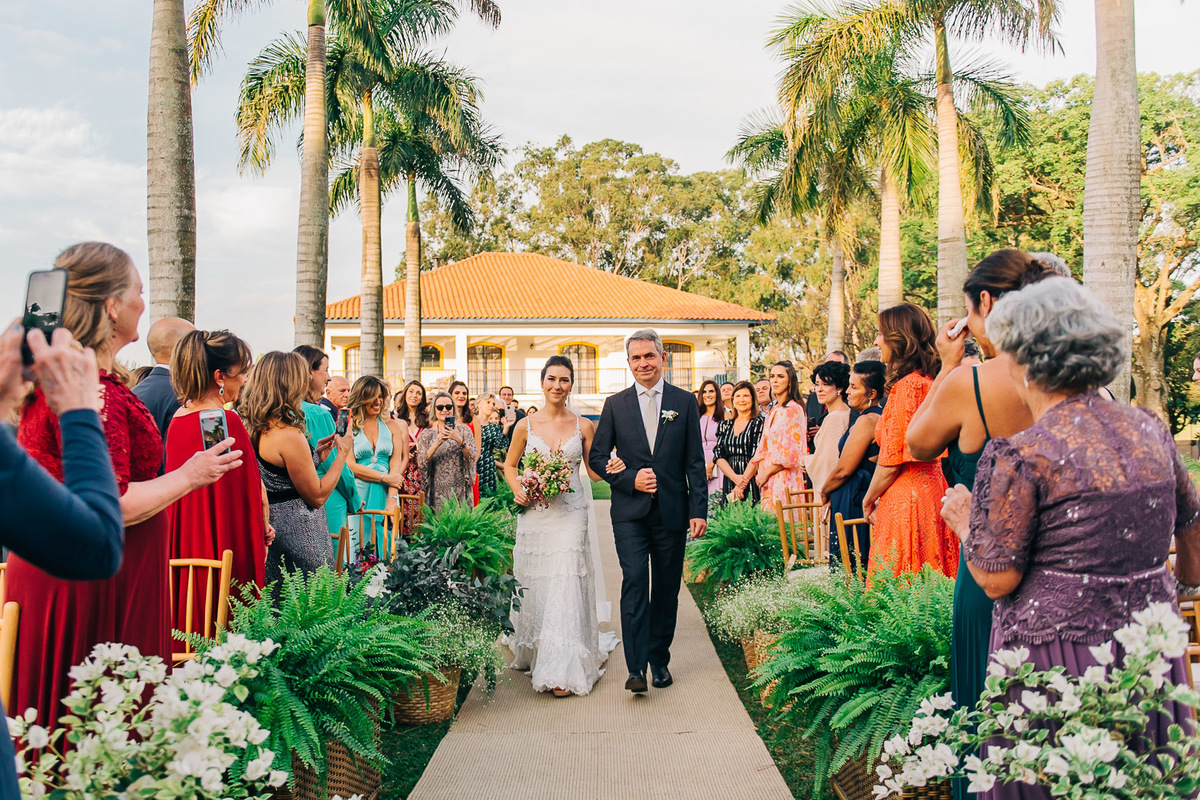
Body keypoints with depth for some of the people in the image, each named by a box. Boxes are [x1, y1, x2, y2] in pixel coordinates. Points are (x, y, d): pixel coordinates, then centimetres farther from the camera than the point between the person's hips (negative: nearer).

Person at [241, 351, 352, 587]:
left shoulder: (254, 429, 5)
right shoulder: (289, 436, -20)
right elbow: (317, 496, -13)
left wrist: (316, 455, 16)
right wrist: (342, 453, -5)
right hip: (297, 535, -9)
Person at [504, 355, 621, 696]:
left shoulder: (583, 426, 3)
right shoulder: (526, 426, 3)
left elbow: (594, 472, 6)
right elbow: (510, 465, 14)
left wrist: (614, 468, -15)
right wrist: (517, 489, -5)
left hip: (571, 515, -1)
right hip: (534, 514, 1)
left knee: (566, 583, -9)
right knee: (533, 585, 8)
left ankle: (563, 670, -5)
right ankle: (534, 652, 32)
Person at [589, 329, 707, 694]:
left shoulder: (685, 401, 5)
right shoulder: (615, 404, 5)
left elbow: (695, 461, 3)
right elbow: (597, 456, 6)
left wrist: (699, 510, -3)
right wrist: (630, 479, -10)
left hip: (672, 510, 1)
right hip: (630, 511, -1)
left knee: (666, 589, 9)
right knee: (634, 581, -13)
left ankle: (659, 659, 24)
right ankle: (636, 667, -11)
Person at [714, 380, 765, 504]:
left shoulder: (758, 422, 1)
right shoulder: (725, 425, 13)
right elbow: (718, 455, 5)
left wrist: (741, 485, -14)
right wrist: (735, 477, -12)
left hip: (752, 484, -3)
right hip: (729, 483, 3)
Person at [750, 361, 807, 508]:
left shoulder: (793, 409, -8)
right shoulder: (772, 411, 17)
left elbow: (792, 454, -13)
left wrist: (766, 473, -8)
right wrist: (761, 470, 0)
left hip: (785, 479, -8)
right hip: (768, 481, 8)